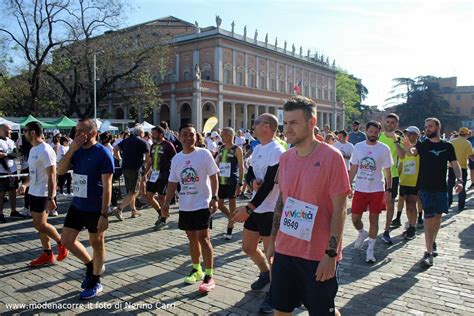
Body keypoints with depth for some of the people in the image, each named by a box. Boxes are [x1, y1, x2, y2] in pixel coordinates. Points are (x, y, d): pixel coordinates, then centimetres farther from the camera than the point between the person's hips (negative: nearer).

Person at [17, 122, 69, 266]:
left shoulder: (45, 151, -18)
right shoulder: (33, 149, 12)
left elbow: (52, 176, -21)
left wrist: (51, 198, -24)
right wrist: (25, 184, 7)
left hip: (42, 194, -10)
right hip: (33, 192, 10)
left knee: (40, 225, -7)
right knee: (39, 224, 11)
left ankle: (62, 243, 14)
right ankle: (47, 255, 19)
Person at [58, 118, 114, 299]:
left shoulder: (103, 153, -15)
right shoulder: (77, 151, 6)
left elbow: (107, 186, -17)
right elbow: (60, 171, -4)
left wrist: (104, 214, -20)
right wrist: (71, 149, -15)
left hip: (95, 208, -7)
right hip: (77, 205, 7)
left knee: (97, 243, 9)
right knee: (67, 240, 12)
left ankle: (95, 282, 26)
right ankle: (91, 265, 34)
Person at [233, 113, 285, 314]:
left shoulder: (276, 151, -18)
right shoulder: (257, 149, 10)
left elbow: (269, 184, -24)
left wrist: (248, 208, -27)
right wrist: (252, 182, -12)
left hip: (270, 210, -9)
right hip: (256, 208, 9)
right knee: (248, 247, 18)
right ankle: (265, 273, 43)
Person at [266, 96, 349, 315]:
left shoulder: (331, 157, -13)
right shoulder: (285, 158, 4)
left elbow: (339, 209, -13)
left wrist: (331, 253, -15)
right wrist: (272, 240, 12)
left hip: (319, 255, -5)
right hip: (284, 250, 5)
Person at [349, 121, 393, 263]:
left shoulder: (384, 149, -4)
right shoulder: (358, 146, 2)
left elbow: (387, 171, 0)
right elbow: (353, 169, 7)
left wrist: (388, 189, -4)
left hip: (377, 190, -2)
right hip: (360, 189, 2)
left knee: (374, 219, 4)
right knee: (355, 218, 5)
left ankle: (370, 249, 16)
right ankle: (362, 234, 38)